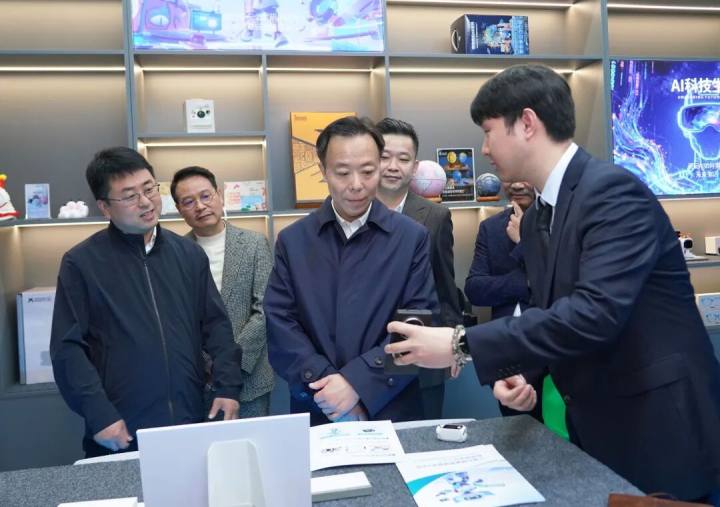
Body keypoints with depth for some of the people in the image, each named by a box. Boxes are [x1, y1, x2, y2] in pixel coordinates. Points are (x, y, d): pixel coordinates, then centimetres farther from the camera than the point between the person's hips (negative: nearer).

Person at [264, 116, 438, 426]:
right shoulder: (292, 241, 1)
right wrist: (325, 382, -15)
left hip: (391, 410, 0)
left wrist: (358, 381, -17)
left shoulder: (412, 237, -2)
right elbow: (280, 323, -4)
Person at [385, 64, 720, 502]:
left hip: (663, 428, -7)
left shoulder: (613, 190, -20)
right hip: (598, 427, 8)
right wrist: (517, 371, -8)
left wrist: (461, 346, -29)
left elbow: (595, 314, -31)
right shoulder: (535, 219, 7)